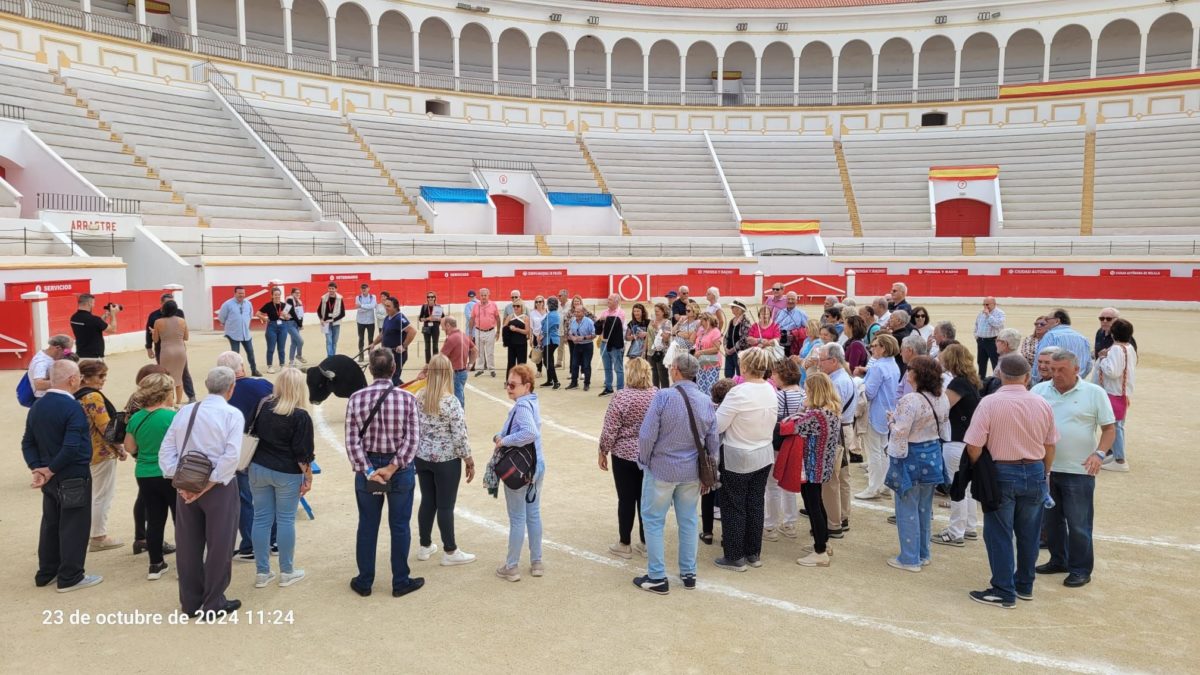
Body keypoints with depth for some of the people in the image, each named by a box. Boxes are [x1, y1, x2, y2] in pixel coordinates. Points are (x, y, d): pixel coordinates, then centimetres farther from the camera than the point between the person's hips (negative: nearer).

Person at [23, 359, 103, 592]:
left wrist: (37, 469, -3)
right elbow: (71, 448, -27)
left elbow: (28, 442, 6)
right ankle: (70, 577, 8)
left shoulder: (37, 406, 6)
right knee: (74, 527, 2)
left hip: (51, 479, 8)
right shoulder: (72, 408, -20)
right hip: (74, 478, -8)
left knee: (50, 525, 19)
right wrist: (50, 470, -15)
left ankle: (46, 573, 28)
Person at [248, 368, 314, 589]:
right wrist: (308, 477, -3)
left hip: (258, 469, 4)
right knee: (285, 520, 6)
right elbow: (303, 453, -13)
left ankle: (262, 572, 17)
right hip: (287, 473, -4)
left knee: (261, 519, 10)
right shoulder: (300, 416, -14)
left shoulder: (264, 407, 0)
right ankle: (287, 572, 16)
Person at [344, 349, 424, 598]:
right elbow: (412, 439, -16)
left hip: (367, 467, 2)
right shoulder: (407, 398, -12)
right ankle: (400, 582, 19)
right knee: (400, 527, 10)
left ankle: (364, 582, 24)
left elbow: (352, 441, -10)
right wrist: (392, 468, -14)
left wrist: (368, 470, -10)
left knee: (367, 526, 13)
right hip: (400, 468, -2)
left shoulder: (356, 398, -7)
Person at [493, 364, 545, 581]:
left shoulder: (522, 407, -22)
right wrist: (499, 437, -2)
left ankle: (511, 568, 16)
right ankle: (536, 562, 26)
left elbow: (530, 433, -37)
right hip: (536, 467, 9)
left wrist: (505, 440, -26)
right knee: (534, 514, 16)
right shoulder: (531, 403, 7)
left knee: (517, 518, 3)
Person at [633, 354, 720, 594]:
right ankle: (689, 574, 27)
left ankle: (657, 578, 11)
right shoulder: (706, 401, -3)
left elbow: (647, 435, -19)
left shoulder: (663, 396, -19)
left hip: (661, 469, -5)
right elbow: (713, 441, 3)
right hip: (692, 472, 5)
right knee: (688, 521, 17)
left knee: (654, 521, 8)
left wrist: (644, 460, -2)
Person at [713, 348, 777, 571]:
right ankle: (754, 554, 27)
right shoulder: (771, 390, -1)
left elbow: (717, 425, -19)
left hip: (738, 460, -6)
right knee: (755, 505, 16)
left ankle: (735, 557, 14)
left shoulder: (739, 392, -23)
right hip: (764, 456, 7)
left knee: (734, 508, 7)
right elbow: (771, 423, 9)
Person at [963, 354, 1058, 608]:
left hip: (1002, 473, -4)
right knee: (1028, 533, 17)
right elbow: (1050, 446, 8)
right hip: (1035, 473, 4)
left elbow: (974, 447, -15)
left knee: (999, 535, 5)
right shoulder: (1042, 404, -1)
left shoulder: (989, 403, -14)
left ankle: (1004, 592, 10)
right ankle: (1024, 585, 29)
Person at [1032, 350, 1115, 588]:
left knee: (1078, 523, 3)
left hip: (1078, 471, -4)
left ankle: (1081, 569, 15)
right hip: (1045, 468, 4)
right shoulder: (1039, 390, 3)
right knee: (1051, 519, 15)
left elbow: (1109, 428, -2)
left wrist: (1099, 453, -17)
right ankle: (1058, 560, 31)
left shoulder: (1094, 393, -4)